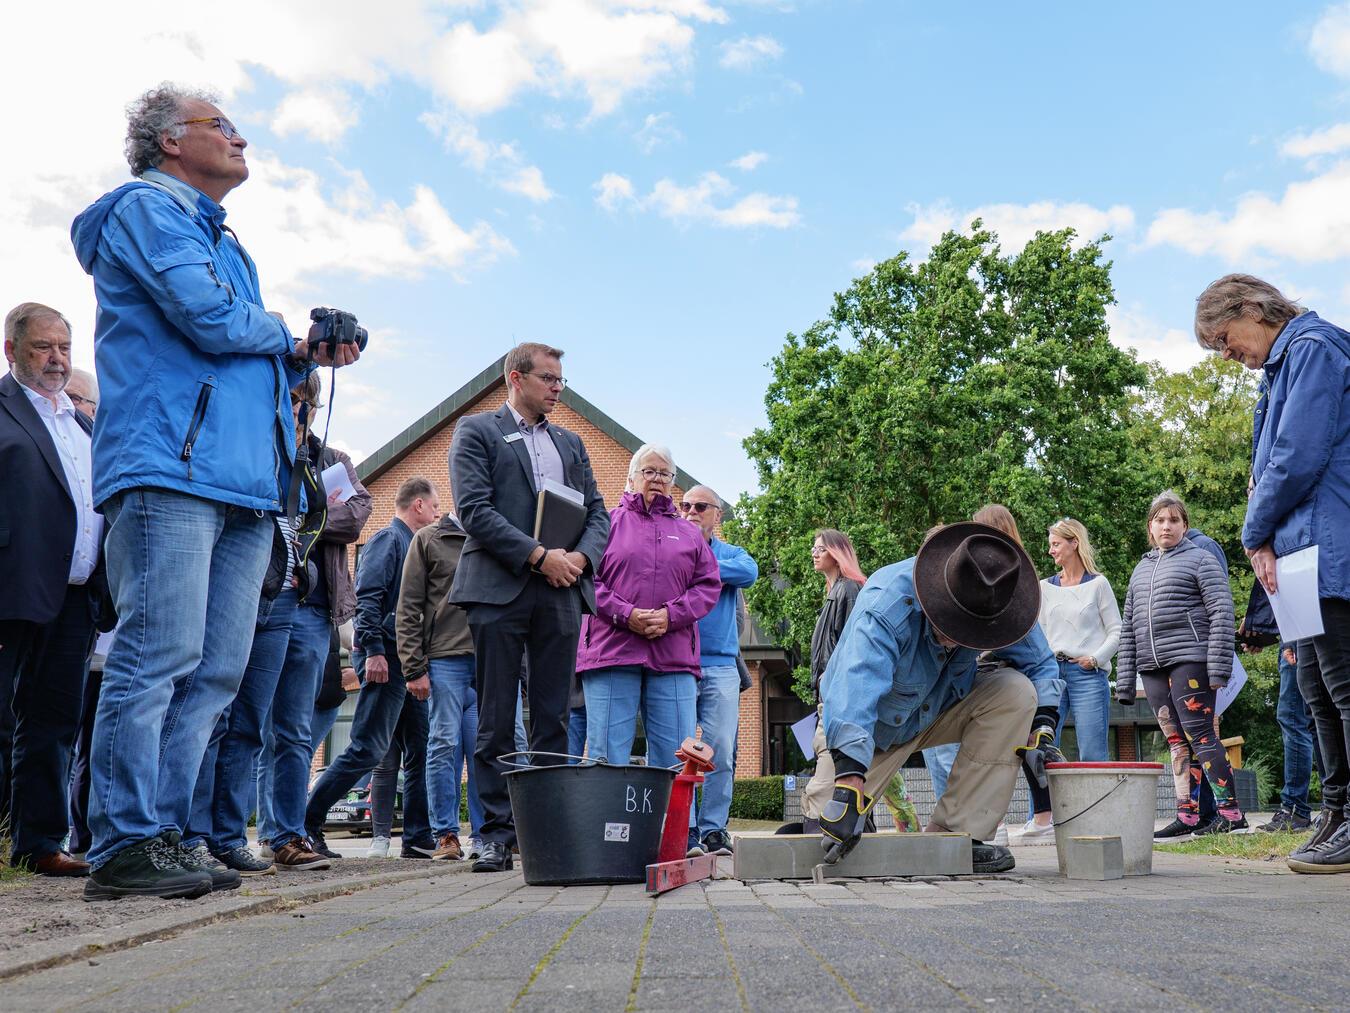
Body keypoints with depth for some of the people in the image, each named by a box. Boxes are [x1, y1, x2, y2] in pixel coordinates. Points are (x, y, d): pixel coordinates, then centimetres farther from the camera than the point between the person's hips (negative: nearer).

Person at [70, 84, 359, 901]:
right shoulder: (146, 208, 2)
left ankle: (163, 833, 9)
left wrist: (303, 358, 13)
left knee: (217, 672, 4)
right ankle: (124, 845, -7)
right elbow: (212, 320, -13)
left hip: (246, 484, 9)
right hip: (171, 467, -9)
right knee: (161, 657, -12)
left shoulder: (222, 240, 30)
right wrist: (281, 332, 6)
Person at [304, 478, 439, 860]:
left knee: (420, 750, 7)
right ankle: (305, 825, -3)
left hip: (409, 664, 10)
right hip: (385, 658, -10)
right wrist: (374, 650, -23)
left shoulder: (413, 546, 22)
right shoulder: (388, 539, -5)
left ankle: (419, 838, 11)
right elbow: (367, 597, -16)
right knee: (368, 749, -10)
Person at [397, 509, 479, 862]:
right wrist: (414, 669, -5)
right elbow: (408, 609, 3)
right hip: (445, 658, -2)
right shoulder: (428, 539, 7)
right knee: (445, 746, -2)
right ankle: (446, 835, 5)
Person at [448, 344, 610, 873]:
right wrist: (539, 556, -13)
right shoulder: (476, 431, 6)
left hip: (561, 592, 5)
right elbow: (474, 509, -7)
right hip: (499, 589, -4)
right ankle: (496, 833, 3)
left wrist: (581, 557, -4)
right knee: (496, 722, -2)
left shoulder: (570, 443, 22)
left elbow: (597, 511, 17)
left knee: (553, 720, 4)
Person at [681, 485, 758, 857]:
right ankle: (685, 831, -1)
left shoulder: (731, 554, 16)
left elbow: (749, 571, -9)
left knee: (721, 752, -4)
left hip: (720, 665, 1)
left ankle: (713, 829, 4)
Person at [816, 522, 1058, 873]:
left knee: (1016, 691, -24)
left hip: (939, 710, 4)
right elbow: (856, 686, -50)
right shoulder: (887, 604, -38)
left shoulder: (998, 605, -21)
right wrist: (849, 786, -60)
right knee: (828, 830, -21)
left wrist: (1042, 730, -22)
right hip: (873, 720, -4)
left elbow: (1040, 663, -5)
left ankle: (957, 833, -20)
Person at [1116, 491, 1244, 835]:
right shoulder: (1141, 570, 21)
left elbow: (1222, 614, -6)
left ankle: (1230, 811, -6)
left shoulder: (1200, 559, 3)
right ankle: (1187, 816, 9)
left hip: (1189, 661, -6)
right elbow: (1128, 628, 20)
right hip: (1152, 668, 6)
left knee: (1200, 736, -10)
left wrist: (1218, 668, -14)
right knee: (1177, 742, 7)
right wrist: (1125, 681, 14)